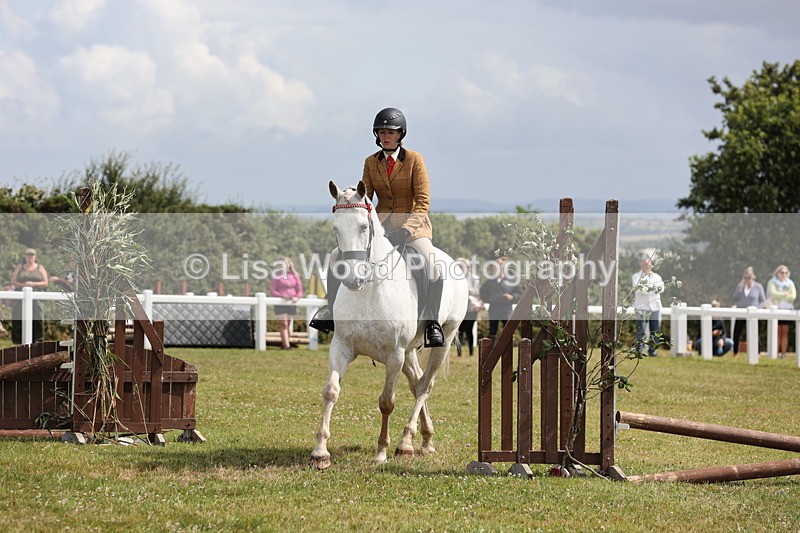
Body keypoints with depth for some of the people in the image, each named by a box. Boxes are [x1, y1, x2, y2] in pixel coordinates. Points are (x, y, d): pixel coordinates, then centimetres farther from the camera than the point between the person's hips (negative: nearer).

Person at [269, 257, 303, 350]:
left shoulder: (294, 275, 8)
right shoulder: (277, 275, 0)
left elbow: (300, 290, 11)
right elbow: (272, 290, -3)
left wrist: (297, 297, -11)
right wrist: (283, 296, -18)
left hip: (291, 303, 3)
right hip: (280, 303, -3)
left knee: (288, 325, 9)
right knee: (284, 324, -11)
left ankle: (284, 343, 18)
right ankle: (286, 345, -18)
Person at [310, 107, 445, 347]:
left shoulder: (414, 159, -5)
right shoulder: (371, 162, 8)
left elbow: (423, 201, -9)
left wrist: (406, 230, -21)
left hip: (413, 224, -4)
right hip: (381, 225, 4)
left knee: (432, 264, -31)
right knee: (337, 255, -9)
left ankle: (432, 322, -21)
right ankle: (331, 311, 0)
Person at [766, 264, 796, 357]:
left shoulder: (790, 283, 11)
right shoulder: (772, 282, 5)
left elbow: (793, 296, -1)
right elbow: (773, 293, -12)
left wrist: (779, 296, -7)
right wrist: (786, 294, -8)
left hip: (787, 309, 2)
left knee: (785, 333, -1)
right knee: (777, 333, -6)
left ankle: (783, 353, -2)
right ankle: (776, 352, -6)